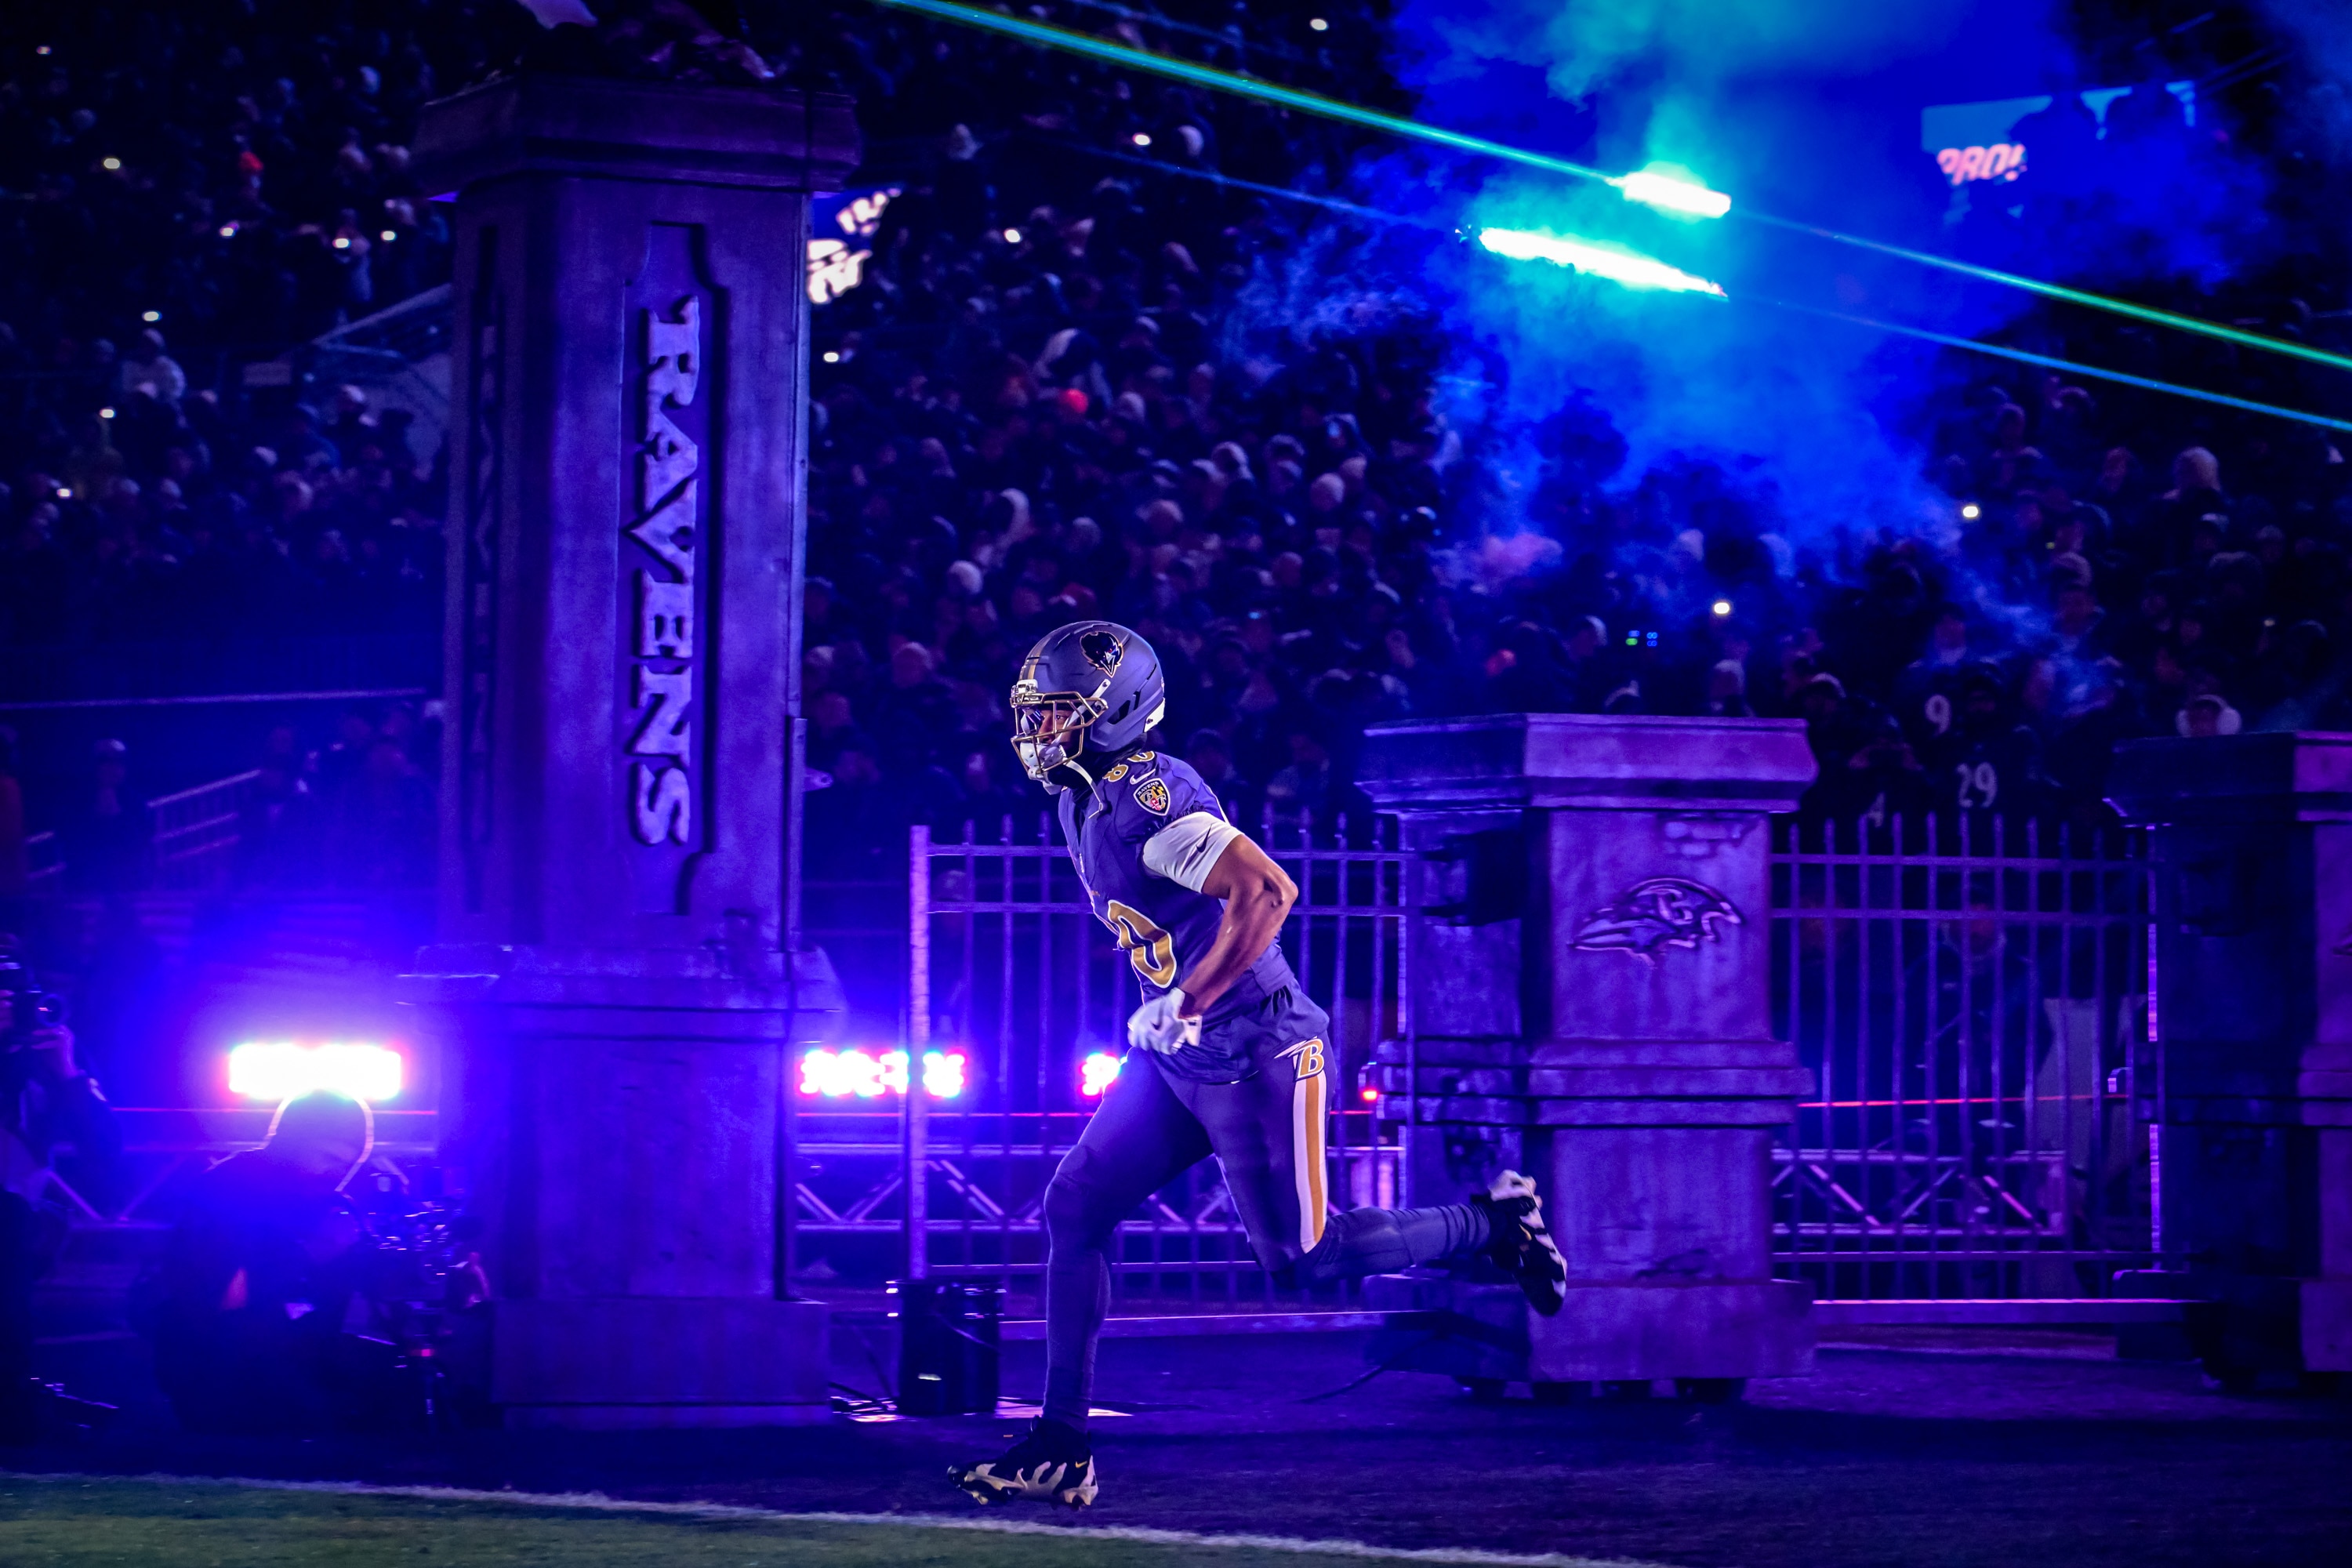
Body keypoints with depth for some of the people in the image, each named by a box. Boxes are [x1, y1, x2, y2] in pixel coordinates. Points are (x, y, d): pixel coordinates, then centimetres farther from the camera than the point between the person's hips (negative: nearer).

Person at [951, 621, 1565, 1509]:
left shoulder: (1147, 799, -22)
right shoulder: (1085, 803, 9)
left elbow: (1268, 893, -30)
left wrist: (1184, 1008, -25)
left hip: (1253, 1058, -9)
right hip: (1177, 1061, 9)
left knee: (1302, 1260, -2)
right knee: (1074, 1212, 1)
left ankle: (1492, 1221, 19)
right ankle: (1061, 1449, 3)